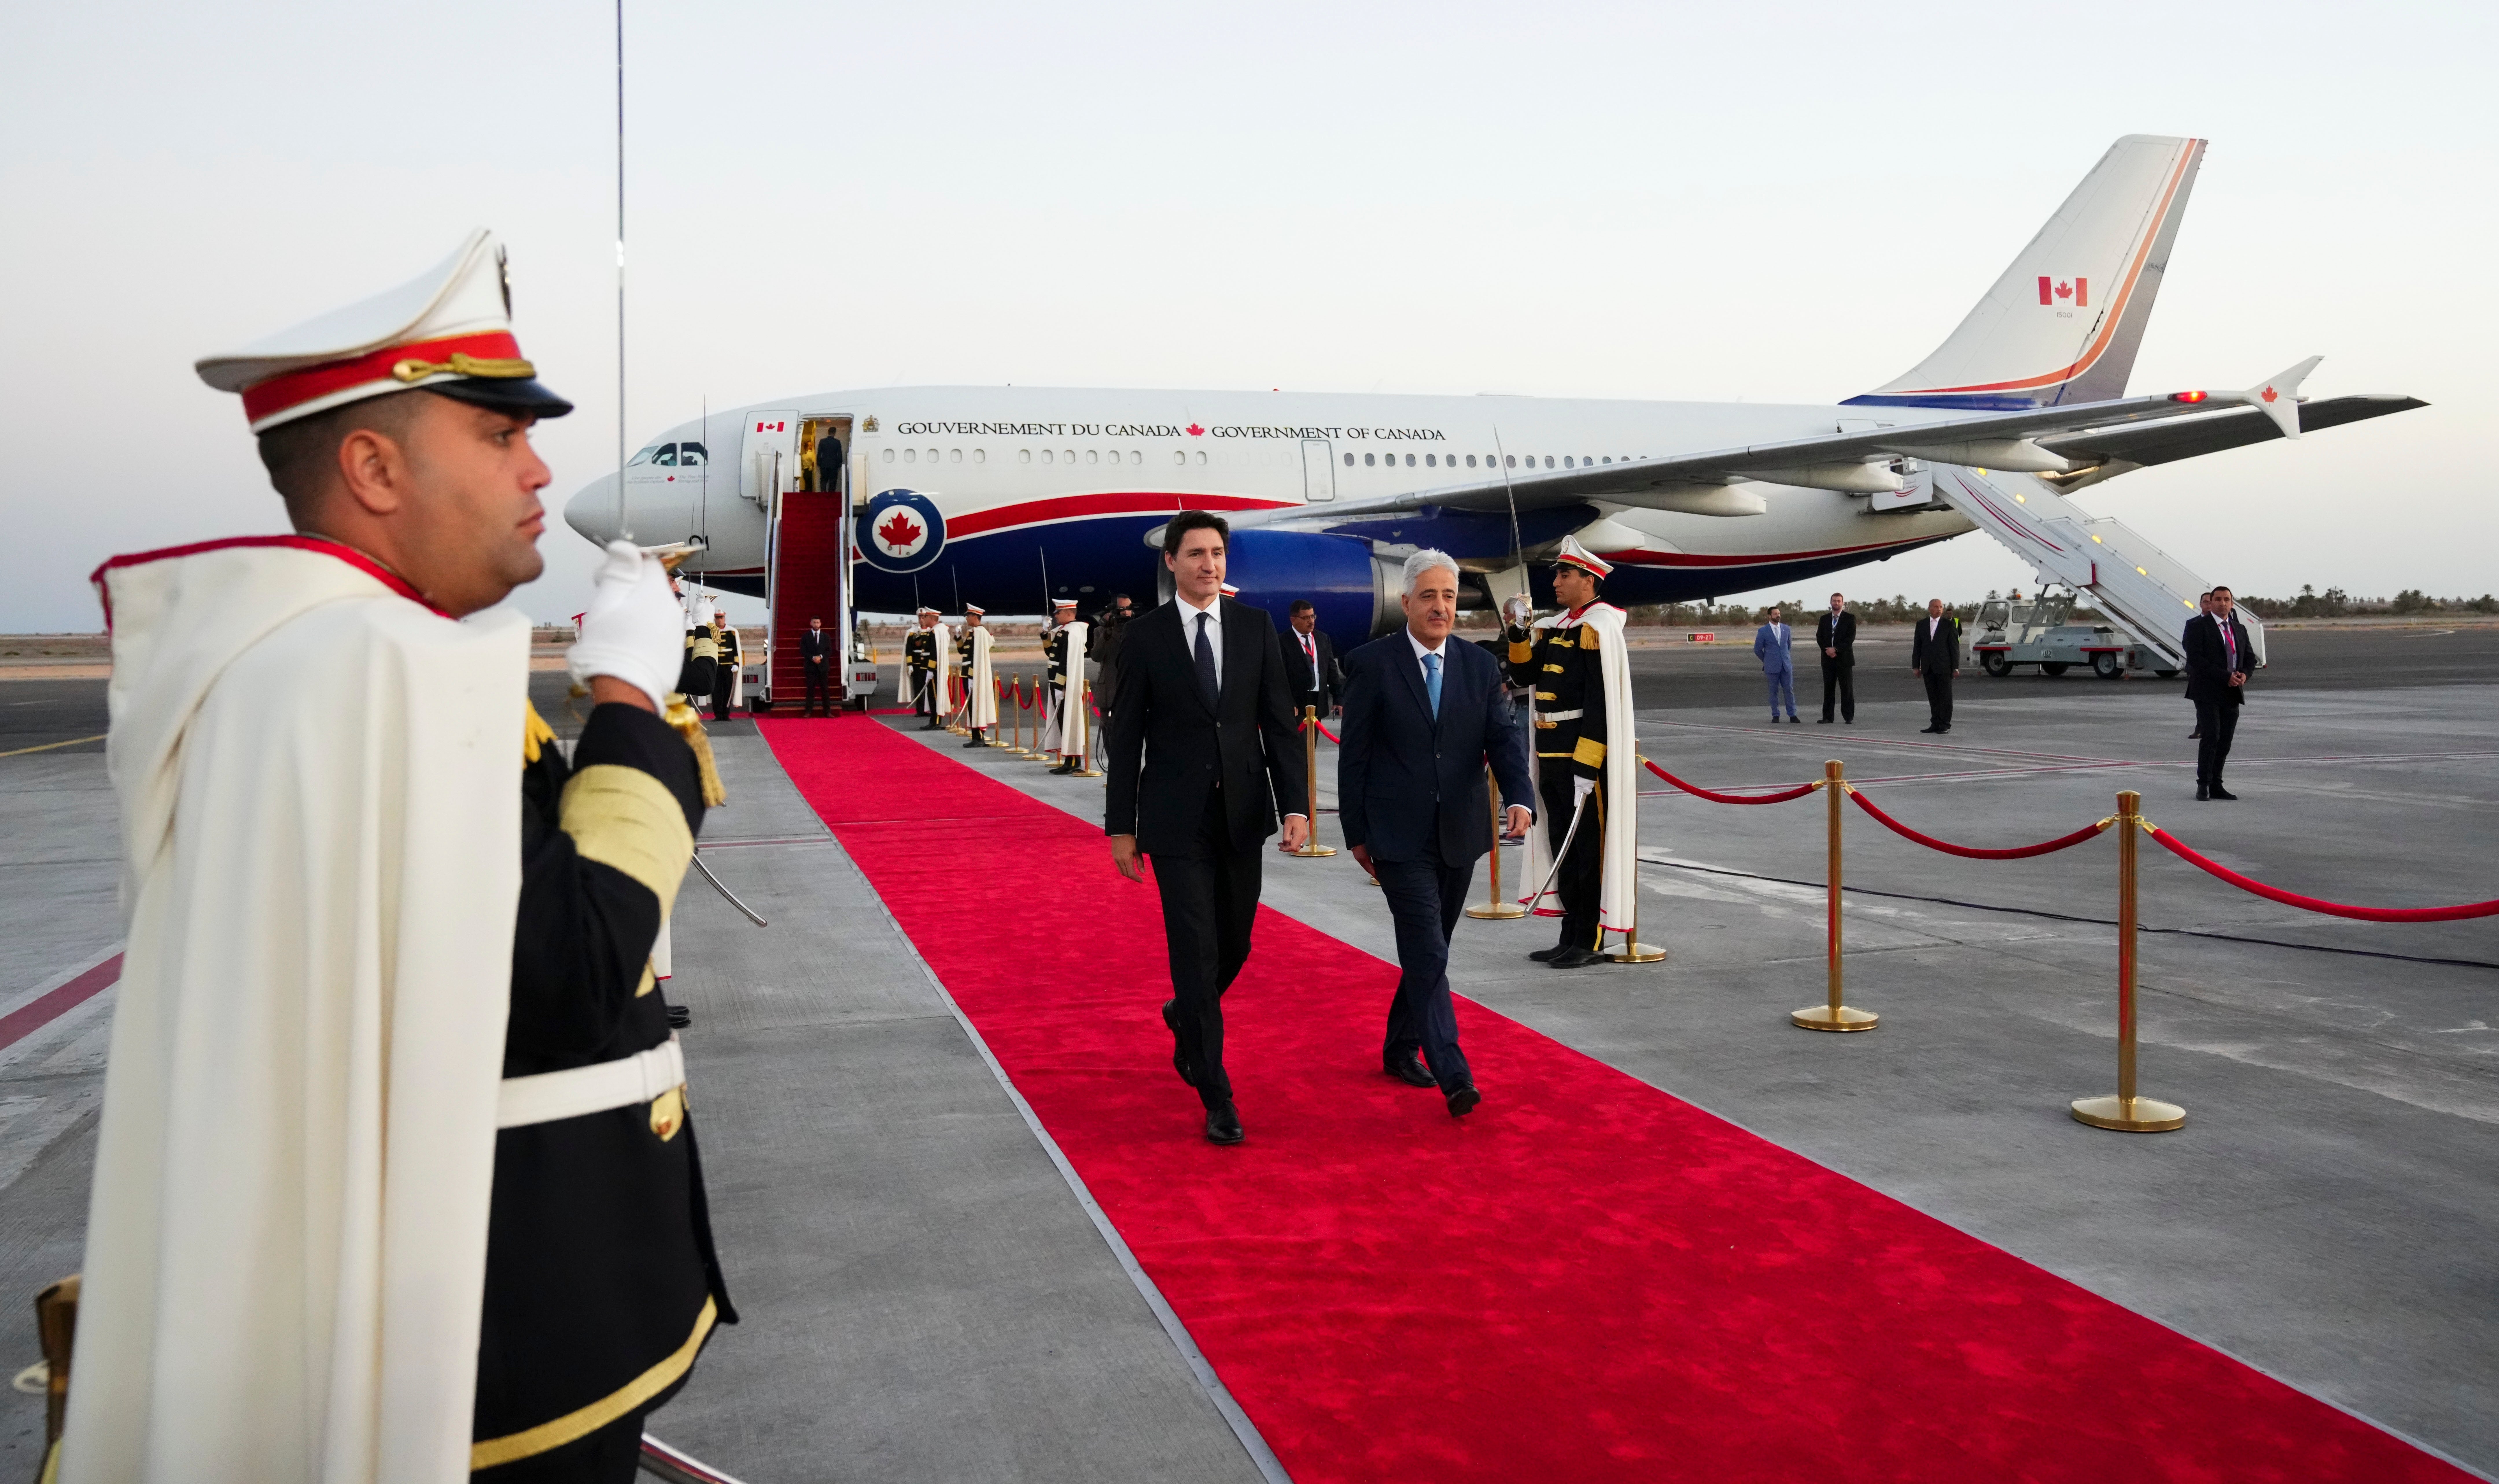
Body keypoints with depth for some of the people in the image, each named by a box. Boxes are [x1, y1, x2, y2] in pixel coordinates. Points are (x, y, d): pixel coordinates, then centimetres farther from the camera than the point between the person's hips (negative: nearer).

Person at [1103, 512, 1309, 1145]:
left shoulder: (1256, 626, 4)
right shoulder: (1145, 636, -2)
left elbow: (1279, 722, 3)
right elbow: (1126, 737, 0)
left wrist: (1296, 805, -5)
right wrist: (1121, 828, -2)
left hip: (1243, 812, 3)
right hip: (1176, 819, -3)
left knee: (1234, 944, 14)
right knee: (1196, 951, -5)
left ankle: (1187, 1020, 46)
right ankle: (1218, 1100, 3)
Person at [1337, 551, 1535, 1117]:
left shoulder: (1481, 667, 5)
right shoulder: (1372, 664, -6)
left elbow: (1505, 739, -2)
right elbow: (1354, 756, -3)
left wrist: (1520, 798, -21)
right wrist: (1356, 832, -3)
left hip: (1460, 835, 5)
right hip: (1399, 837, -5)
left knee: (1429, 950, 15)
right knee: (1428, 955, -11)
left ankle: (1401, 1048, 33)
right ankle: (1454, 1077, -14)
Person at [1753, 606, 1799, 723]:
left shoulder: (1786, 628, 7)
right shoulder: (1763, 631, -4)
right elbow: (1758, 649, 3)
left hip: (1786, 665, 3)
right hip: (1772, 667, -3)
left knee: (1789, 690, 1)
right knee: (1774, 692, 2)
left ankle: (1792, 715, 5)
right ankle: (1776, 716, 9)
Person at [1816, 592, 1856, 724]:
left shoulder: (1850, 618, 2)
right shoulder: (1824, 619, 13)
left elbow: (1851, 637, -6)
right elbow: (1819, 637, 8)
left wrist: (1836, 649, -14)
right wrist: (1827, 649, -9)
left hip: (1844, 658, -3)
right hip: (1828, 658, 3)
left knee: (1847, 689, -2)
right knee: (1828, 689, 4)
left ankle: (1849, 717, 1)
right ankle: (1828, 717, 7)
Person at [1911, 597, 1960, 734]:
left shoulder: (1949, 624, 0)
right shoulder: (1921, 624, 10)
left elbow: (1955, 647, -1)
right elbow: (1917, 646, 10)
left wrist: (1956, 667, -5)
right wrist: (1916, 666, 5)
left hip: (1944, 667, -3)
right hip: (1928, 667, 3)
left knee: (1945, 696, -1)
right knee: (1933, 697, 7)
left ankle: (1945, 725, 3)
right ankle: (1935, 724, 11)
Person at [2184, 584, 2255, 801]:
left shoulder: (2240, 629, 17)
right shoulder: (2197, 626, -3)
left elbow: (2250, 657, 19)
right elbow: (2196, 659, -13)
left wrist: (2244, 674, -4)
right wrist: (2225, 677, -18)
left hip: (2232, 694, 6)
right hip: (2208, 692, -6)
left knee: (2225, 742, 5)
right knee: (2211, 736, -14)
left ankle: (2216, 786, 11)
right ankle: (2203, 785, -7)